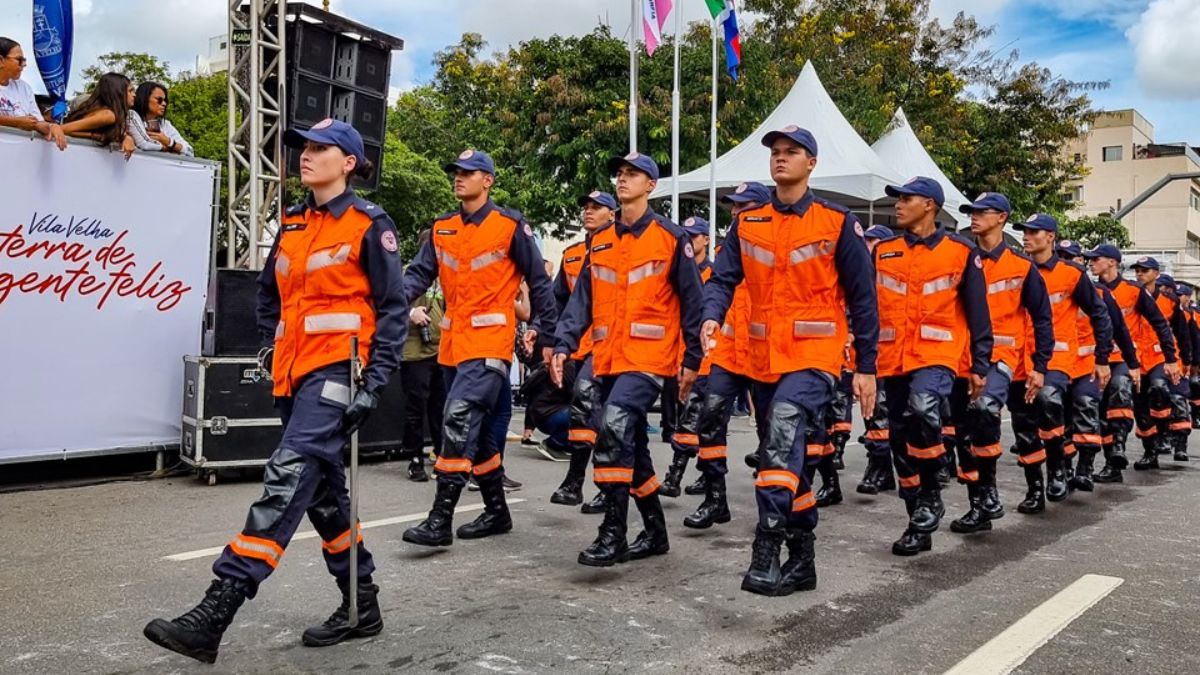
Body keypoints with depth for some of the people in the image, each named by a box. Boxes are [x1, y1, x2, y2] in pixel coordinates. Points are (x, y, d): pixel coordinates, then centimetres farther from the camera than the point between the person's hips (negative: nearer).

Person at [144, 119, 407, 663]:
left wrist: (374, 383, -13)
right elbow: (269, 292, 28)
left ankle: (214, 615, -19)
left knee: (287, 479, -17)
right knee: (322, 490, 11)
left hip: (336, 371, -8)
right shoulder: (292, 225, 15)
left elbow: (392, 308, -7)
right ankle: (362, 606, 23)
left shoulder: (369, 224, -4)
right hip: (294, 374, 8)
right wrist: (270, 348, 15)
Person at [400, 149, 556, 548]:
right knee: (478, 429, 13)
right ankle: (497, 512, 27)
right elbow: (420, 273, 5)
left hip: (489, 342, -7)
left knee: (459, 418, -19)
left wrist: (545, 329, -1)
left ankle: (440, 521, -15)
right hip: (453, 342, 7)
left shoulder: (510, 225, -3)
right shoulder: (442, 228, 13)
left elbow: (538, 280, 1)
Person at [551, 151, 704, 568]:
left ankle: (613, 533, -19)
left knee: (614, 425, -25)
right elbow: (581, 298, 10)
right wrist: (563, 345, -3)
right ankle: (655, 533, 26)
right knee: (631, 444, 12)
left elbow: (692, 301, 0)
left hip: (650, 357, -6)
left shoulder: (671, 238, -1)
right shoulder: (599, 242, 13)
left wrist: (692, 361, -3)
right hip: (608, 359, 6)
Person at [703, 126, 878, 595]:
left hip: (814, 356, -5)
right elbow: (723, 279, 1)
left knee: (784, 430, -29)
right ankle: (802, 560, 27)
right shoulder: (747, 224, 9)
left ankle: (767, 551, -28)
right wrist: (712, 316, -21)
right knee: (788, 456, 13)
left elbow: (862, 298, 1)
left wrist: (866, 367, -1)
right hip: (765, 358, 5)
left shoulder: (837, 223, -1)